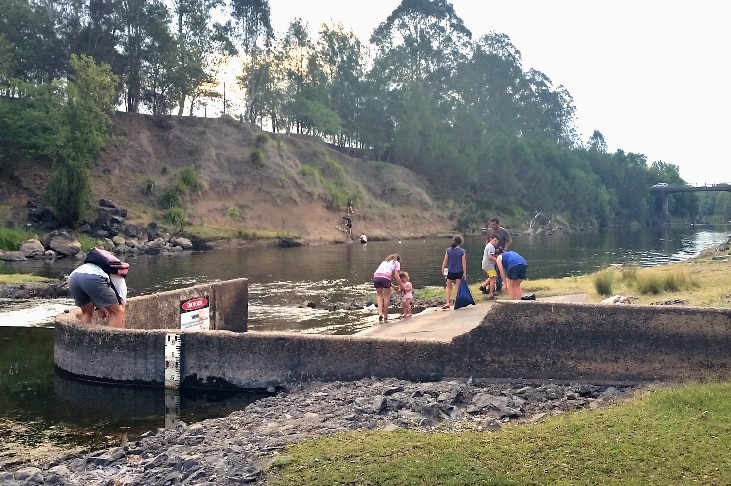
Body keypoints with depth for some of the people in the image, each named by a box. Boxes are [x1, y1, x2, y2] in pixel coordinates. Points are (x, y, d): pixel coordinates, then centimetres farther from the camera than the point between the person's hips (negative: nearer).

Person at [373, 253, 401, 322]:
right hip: (385, 277, -4)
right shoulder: (397, 263, 22)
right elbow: (396, 276, 9)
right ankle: (385, 316, 15)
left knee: (379, 295, 20)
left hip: (376, 276, 4)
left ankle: (380, 313, 4)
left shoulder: (384, 261, 37)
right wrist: (401, 286, 19)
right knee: (386, 296, 12)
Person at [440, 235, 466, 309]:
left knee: (448, 287, 14)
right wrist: (464, 273, -2)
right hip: (459, 272, -1)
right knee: (457, 288, 8)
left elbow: (445, 261, -2)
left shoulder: (448, 250, -5)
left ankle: (448, 303, 4)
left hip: (450, 272, 1)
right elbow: (464, 263, -8)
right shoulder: (462, 251, -10)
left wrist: (443, 269, 10)